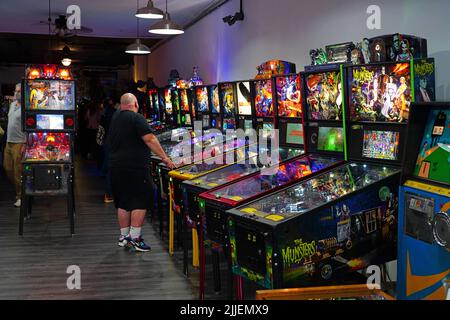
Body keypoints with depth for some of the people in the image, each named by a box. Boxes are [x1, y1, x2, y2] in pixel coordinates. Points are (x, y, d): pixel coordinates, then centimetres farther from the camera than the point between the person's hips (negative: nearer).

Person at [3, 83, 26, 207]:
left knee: (18, 171, -2)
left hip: (19, 144, -9)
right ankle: (18, 188, 31)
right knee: (8, 168, 14)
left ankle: (20, 196, 10)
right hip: (9, 142, 9)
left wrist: (25, 145, -21)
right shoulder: (12, 105, 13)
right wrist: (7, 140, 20)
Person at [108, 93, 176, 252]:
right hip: (135, 167, -7)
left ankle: (124, 236, 20)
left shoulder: (115, 118, 12)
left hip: (116, 166, 8)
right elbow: (150, 139, -19)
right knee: (140, 201, -1)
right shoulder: (136, 118, -11)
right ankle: (135, 238, -3)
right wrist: (165, 158, -17)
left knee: (123, 202, 14)